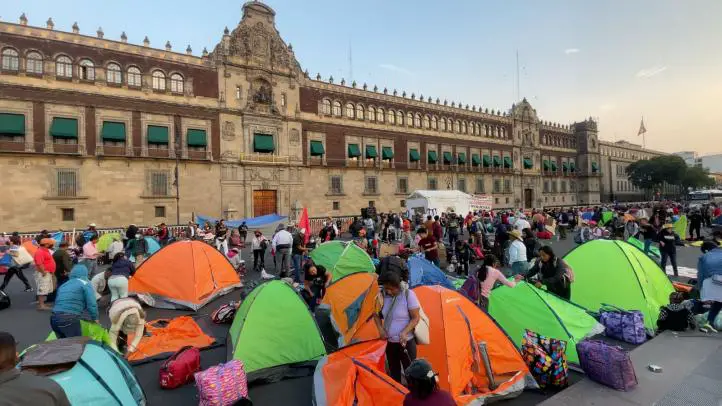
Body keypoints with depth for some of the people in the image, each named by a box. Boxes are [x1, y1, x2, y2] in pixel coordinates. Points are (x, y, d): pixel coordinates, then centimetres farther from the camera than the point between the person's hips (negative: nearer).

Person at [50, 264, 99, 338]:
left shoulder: (63, 285, 25)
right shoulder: (84, 283, 5)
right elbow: (91, 304, -5)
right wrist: (95, 318, 9)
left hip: (54, 319, 7)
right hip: (69, 319, -7)